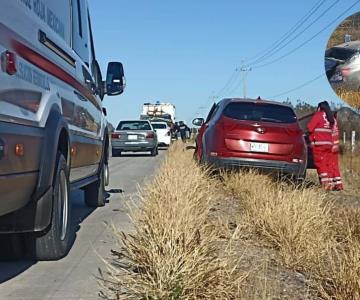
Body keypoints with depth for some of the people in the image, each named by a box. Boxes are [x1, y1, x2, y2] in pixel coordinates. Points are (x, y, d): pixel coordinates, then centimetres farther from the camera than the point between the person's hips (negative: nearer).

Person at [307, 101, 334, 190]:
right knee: (328, 163, 9)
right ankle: (330, 183, 8)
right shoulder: (331, 118, 16)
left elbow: (310, 128, -7)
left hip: (319, 143, -7)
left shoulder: (318, 115, -4)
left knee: (320, 163, -6)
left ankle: (325, 182, -14)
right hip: (329, 143, 7)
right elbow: (331, 130, 14)